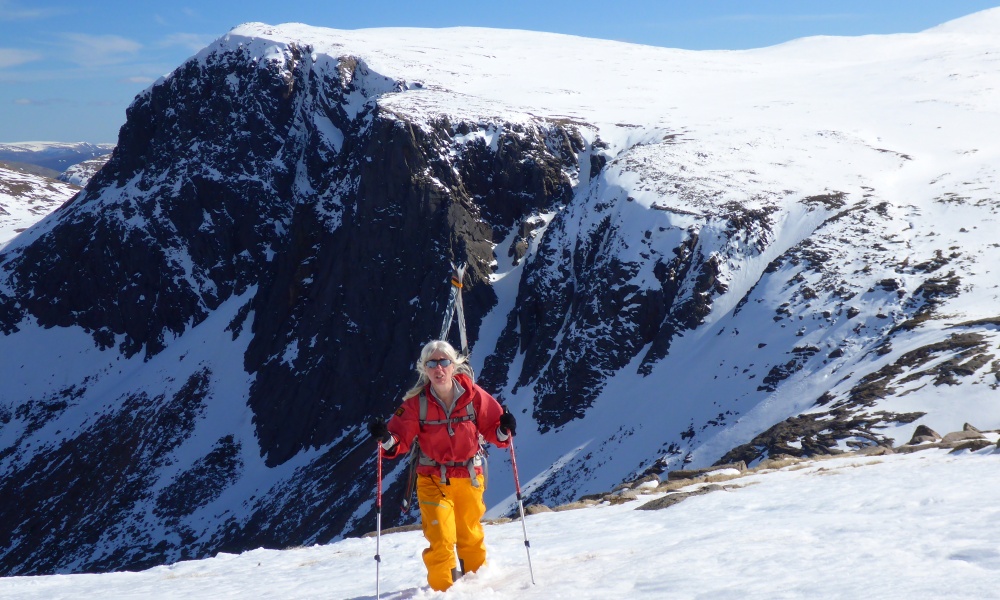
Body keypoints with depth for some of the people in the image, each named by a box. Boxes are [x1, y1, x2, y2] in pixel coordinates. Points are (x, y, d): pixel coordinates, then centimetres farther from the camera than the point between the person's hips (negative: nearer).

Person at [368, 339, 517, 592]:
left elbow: (492, 428, -3)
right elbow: (401, 441, -12)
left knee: (471, 536, 17)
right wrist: (386, 439, -33)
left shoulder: (474, 395, -11)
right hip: (433, 479, -2)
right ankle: (442, 590, 7)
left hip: (469, 477, 2)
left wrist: (503, 431, -24)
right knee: (441, 539, -10)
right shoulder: (416, 402, -12)